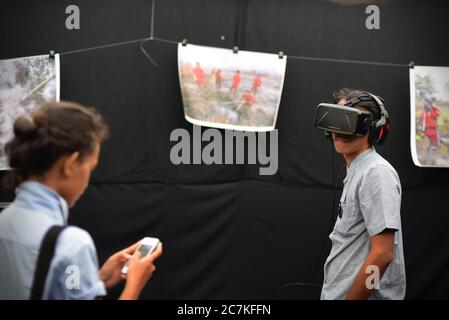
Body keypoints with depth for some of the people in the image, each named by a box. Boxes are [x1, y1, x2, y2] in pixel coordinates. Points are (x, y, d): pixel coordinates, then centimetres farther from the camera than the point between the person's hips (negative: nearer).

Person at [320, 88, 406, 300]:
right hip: (340, 292, 9)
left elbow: (382, 254, -23)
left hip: (359, 295, -9)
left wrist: (349, 298, -20)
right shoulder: (356, 172, 14)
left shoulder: (377, 173, -17)